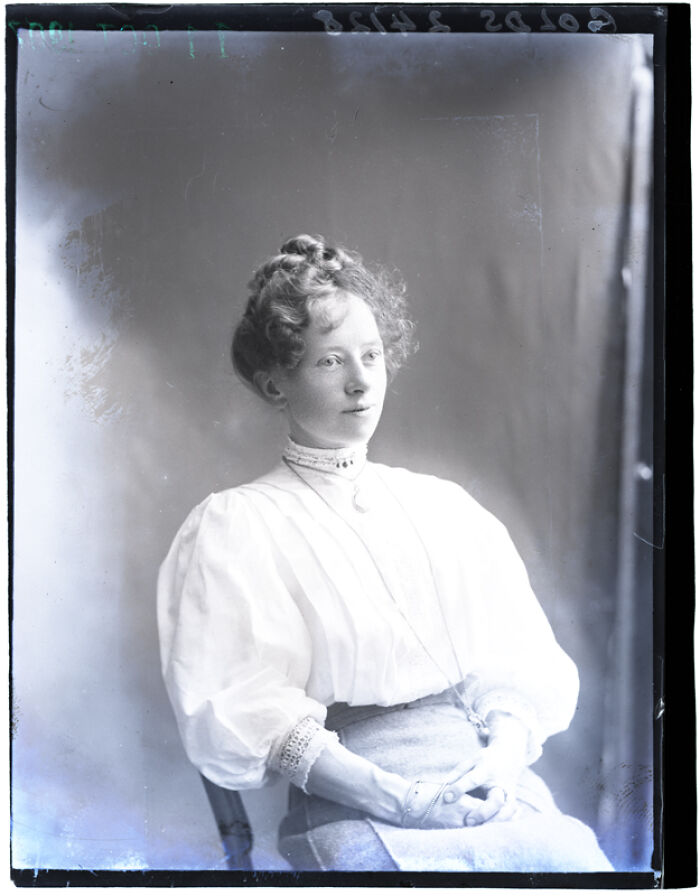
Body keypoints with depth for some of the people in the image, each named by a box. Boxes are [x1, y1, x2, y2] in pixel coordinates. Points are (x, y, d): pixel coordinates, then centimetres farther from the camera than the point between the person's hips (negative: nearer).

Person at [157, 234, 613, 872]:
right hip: (351, 807, -3)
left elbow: (520, 658, 13)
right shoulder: (234, 526, 5)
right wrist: (388, 795, -15)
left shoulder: (443, 505, 18)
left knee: (581, 860, -23)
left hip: (496, 787, 4)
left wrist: (507, 751, -8)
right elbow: (238, 706, -5)